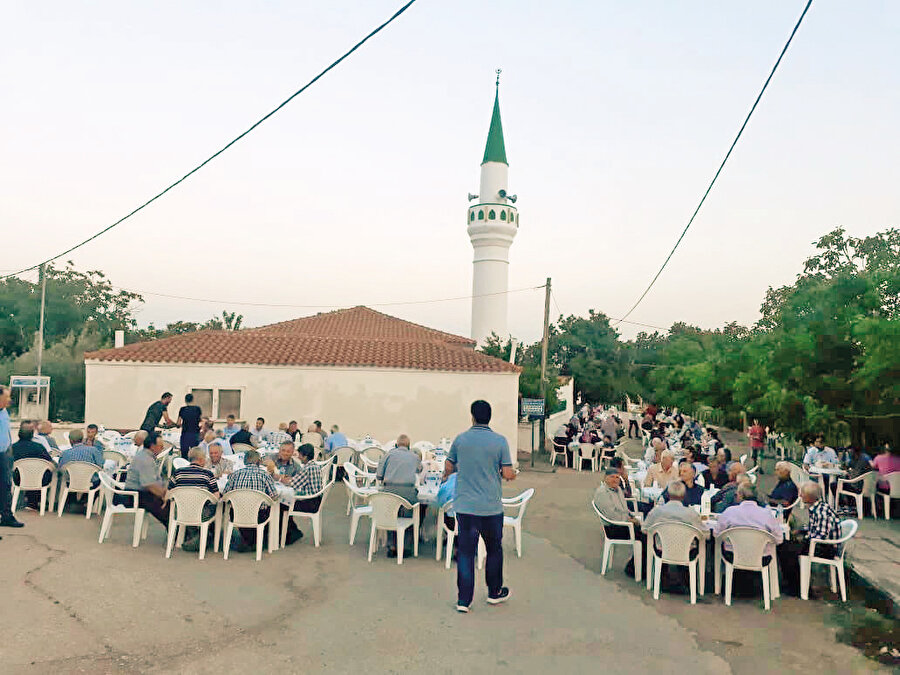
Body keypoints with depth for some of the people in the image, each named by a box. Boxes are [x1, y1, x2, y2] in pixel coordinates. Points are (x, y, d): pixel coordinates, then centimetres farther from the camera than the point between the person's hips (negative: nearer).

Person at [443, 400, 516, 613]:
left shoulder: (460, 439, -1)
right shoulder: (500, 441, -7)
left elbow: (449, 468, 9)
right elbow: (508, 474, -8)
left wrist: (446, 475, 32)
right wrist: (513, 473, 15)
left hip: (465, 506, 1)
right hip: (491, 508, -1)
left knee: (465, 552, 7)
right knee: (494, 550, 17)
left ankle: (463, 600, 9)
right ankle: (494, 592, 31)